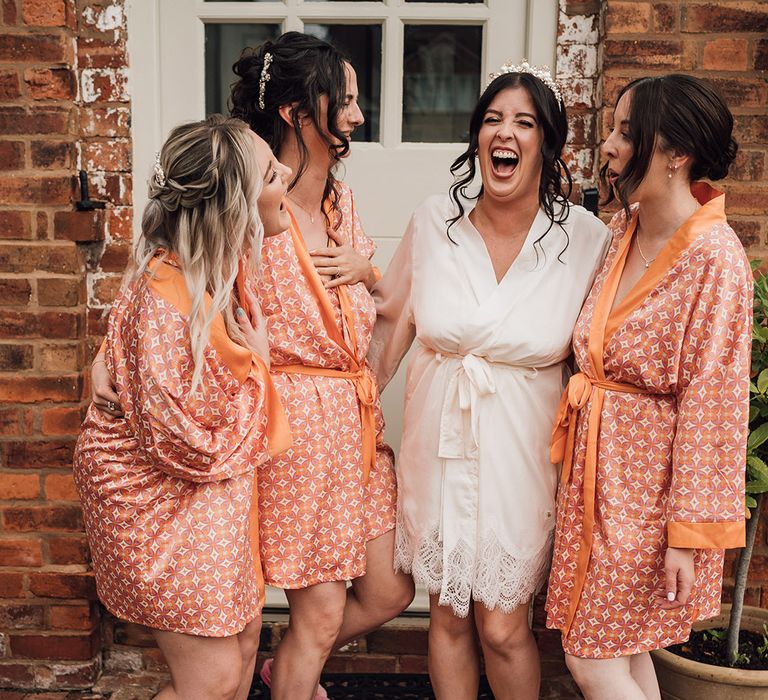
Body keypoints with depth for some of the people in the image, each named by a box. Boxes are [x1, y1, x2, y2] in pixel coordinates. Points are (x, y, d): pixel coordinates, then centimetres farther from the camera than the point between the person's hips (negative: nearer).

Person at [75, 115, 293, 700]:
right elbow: (182, 444, -27)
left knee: (243, 639, 17)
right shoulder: (165, 293, -31)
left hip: (216, 490, 8)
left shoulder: (223, 265, -4)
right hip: (160, 497, -8)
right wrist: (253, 369, -15)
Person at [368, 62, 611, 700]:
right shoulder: (434, 222, -3)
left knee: (503, 627, 4)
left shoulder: (586, 239, -7)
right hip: (439, 448, 2)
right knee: (448, 616, 14)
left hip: (523, 453, -2)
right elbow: (393, 322, 8)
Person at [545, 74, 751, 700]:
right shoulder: (623, 230, 4)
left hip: (651, 478, -7)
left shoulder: (714, 255, -19)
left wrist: (690, 530, -16)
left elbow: (713, 400, -18)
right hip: (597, 463, 7)